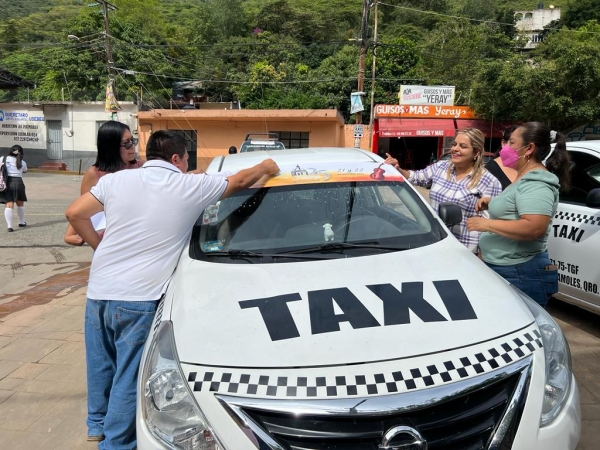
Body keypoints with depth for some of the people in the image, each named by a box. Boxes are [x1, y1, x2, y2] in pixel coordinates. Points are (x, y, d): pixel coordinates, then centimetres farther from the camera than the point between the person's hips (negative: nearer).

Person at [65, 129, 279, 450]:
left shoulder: (117, 179, 5)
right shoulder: (191, 186, -4)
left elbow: (74, 213, 5)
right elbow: (239, 181, 9)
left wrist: (100, 246, 16)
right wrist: (265, 167, 26)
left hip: (99, 288, 6)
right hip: (138, 297, -5)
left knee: (101, 363, 24)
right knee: (128, 375, 8)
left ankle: (98, 424, 43)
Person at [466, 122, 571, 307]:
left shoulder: (536, 184, -18)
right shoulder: (525, 179, 15)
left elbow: (534, 228, -30)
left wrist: (487, 224, -23)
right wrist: (493, 203, 11)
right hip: (503, 270, 10)